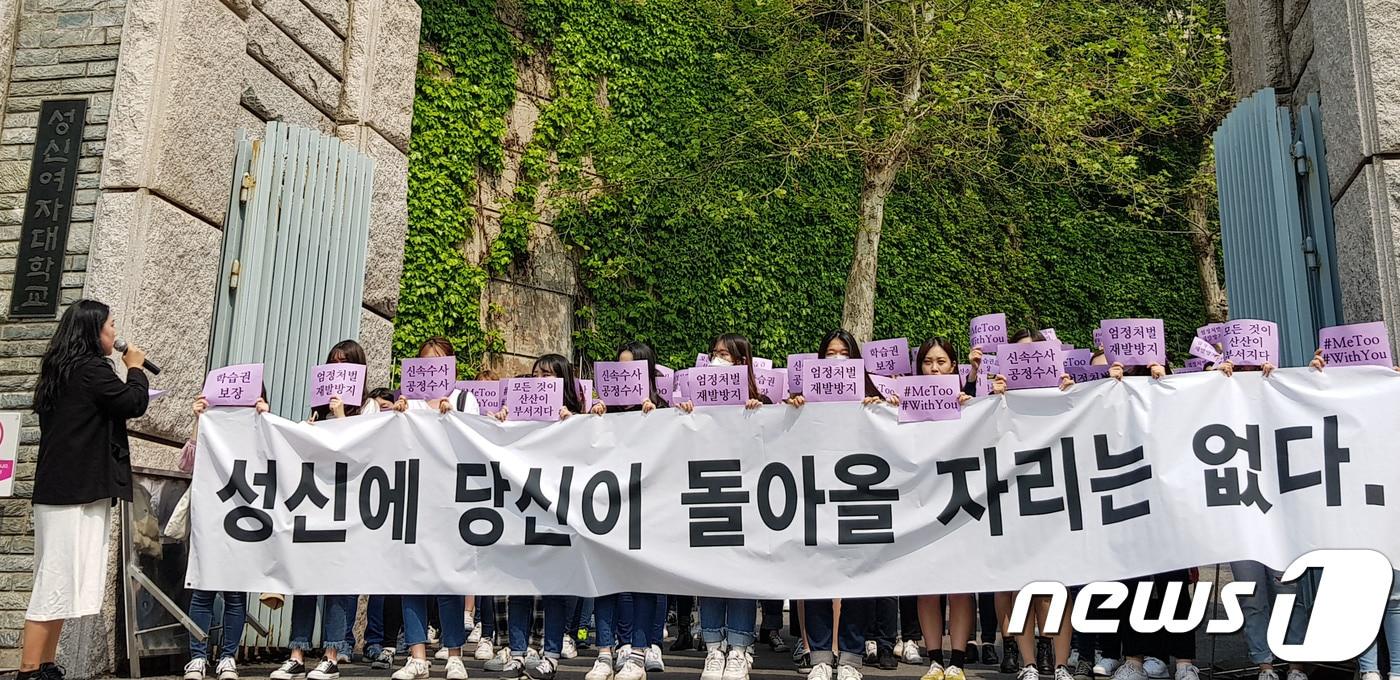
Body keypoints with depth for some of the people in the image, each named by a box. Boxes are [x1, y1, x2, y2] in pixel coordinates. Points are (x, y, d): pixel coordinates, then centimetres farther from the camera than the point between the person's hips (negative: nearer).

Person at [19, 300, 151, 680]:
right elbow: (134, 404, -10)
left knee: (59, 581, 12)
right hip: (79, 490, -10)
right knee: (57, 582, -8)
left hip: (61, 489, 10)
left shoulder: (59, 371, 18)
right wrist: (136, 368, 4)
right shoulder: (92, 369, -11)